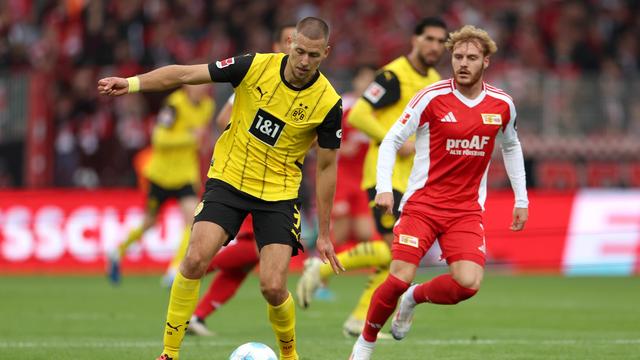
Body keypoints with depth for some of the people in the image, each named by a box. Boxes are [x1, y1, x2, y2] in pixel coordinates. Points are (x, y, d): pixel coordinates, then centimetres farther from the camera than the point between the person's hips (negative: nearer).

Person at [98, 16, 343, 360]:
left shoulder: (328, 103, -12)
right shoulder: (256, 67, -12)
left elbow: (326, 167, -2)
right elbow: (186, 74, -8)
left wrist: (324, 234, 1)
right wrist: (132, 83, -21)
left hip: (278, 195, -1)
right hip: (228, 179, 1)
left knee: (273, 288, -12)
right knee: (195, 260, -18)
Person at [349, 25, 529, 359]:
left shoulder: (502, 105, 2)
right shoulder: (432, 98, -9)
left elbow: (511, 147, 21)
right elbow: (391, 141, -4)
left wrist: (521, 199, 19)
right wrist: (384, 188, -17)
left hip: (466, 211, 3)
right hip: (422, 203, -3)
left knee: (468, 283, -17)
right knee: (399, 279, -15)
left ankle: (413, 299, 15)